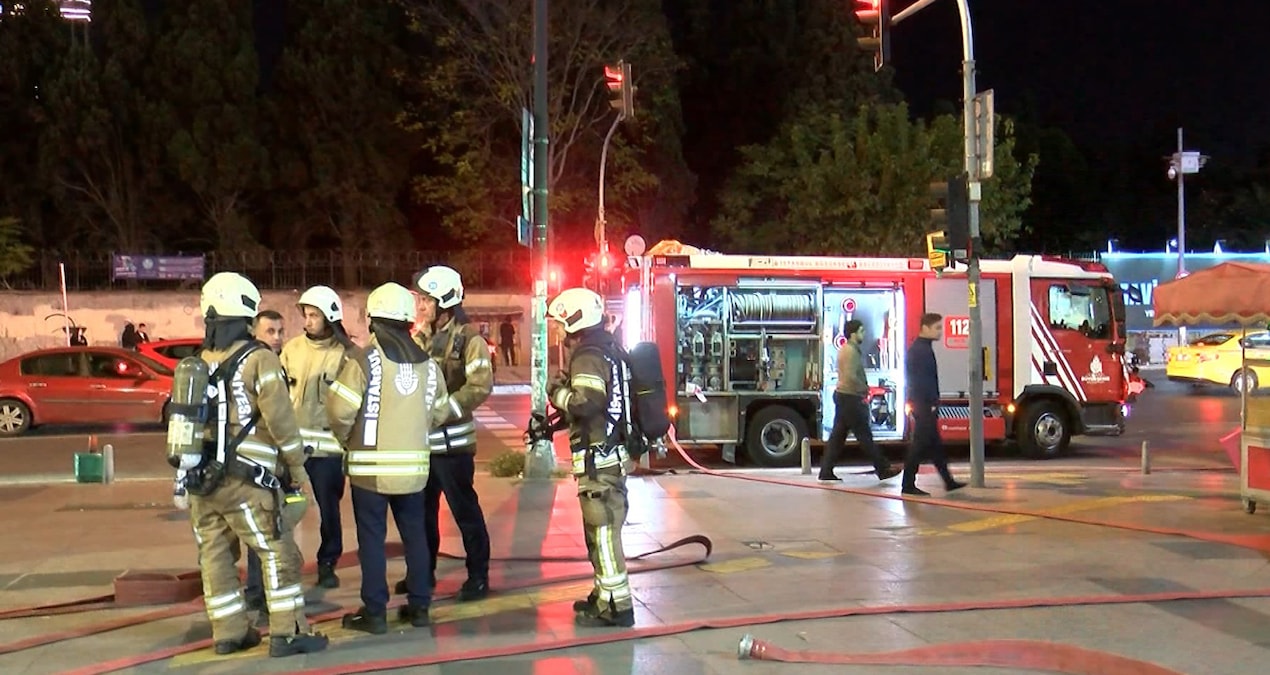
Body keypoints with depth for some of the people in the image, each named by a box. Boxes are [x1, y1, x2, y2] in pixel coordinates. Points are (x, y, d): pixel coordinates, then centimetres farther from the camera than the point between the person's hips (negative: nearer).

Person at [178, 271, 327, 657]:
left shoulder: (197, 363, 10)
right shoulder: (259, 360, -8)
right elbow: (280, 419, -12)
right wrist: (297, 466, -2)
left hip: (200, 479, 7)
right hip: (244, 480, -6)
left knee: (215, 556, 12)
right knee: (278, 554, 0)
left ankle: (228, 633, 18)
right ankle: (287, 633, -1)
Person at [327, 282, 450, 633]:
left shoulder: (365, 359, -12)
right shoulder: (428, 363, 4)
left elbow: (340, 409, -16)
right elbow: (440, 412, 9)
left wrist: (346, 438, 4)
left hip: (371, 464, -4)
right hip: (413, 463, 5)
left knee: (371, 537, 3)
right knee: (414, 533, 13)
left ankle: (374, 612, 6)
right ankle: (419, 605, 18)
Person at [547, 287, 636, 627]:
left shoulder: (587, 356, -16)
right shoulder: (609, 350, 15)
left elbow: (586, 402, -28)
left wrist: (557, 392, -10)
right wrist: (559, 417, 16)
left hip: (597, 459, -10)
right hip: (613, 454, 10)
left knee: (603, 531, -6)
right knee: (603, 530, 18)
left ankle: (616, 606, -3)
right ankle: (606, 594, 27)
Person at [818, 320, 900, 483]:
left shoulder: (846, 349, 17)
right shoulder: (852, 351, -16)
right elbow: (851, 376, -26)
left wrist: (864, 389, 12)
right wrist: (864, 389, -11)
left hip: (842, 395, 10)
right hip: (851, 398, -10)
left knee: (838, 435, 8)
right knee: (865, 436, -4)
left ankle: (826, 472, 7)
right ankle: (883, 470, 1)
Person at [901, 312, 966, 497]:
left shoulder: (923, 348, 16)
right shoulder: (919, 350, -16)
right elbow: (921, 380, -22)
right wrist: (931, 404, -21)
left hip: (926, 405, 10)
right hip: (924, 405, -10)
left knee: (934, 444, 13)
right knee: (920, 444, -7)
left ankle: (948, 481, 20)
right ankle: (908, 485, -3)